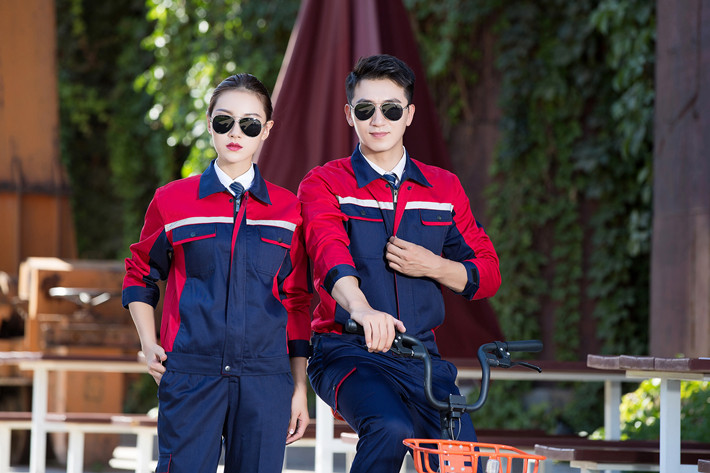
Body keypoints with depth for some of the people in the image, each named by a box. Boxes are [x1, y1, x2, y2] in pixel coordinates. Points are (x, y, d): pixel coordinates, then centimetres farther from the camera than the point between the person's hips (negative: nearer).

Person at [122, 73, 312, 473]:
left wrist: (300, 387, 9)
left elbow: (297, 302, 12)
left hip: (265, 380, 1)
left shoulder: (287, 209, 9)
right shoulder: (173, 201, 7)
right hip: (189, 376, -1)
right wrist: (148, 344, 5)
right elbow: (140, 274, 19)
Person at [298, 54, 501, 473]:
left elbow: (488, 274, 13)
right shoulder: (325, 184, 1)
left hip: (421, 355, 4)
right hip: (347, 352, -3)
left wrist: (435, 267, -9)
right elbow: (330, 253, -21)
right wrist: (362, 310, -42)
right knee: (391, 430, -31)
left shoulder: (445, 189, 14)